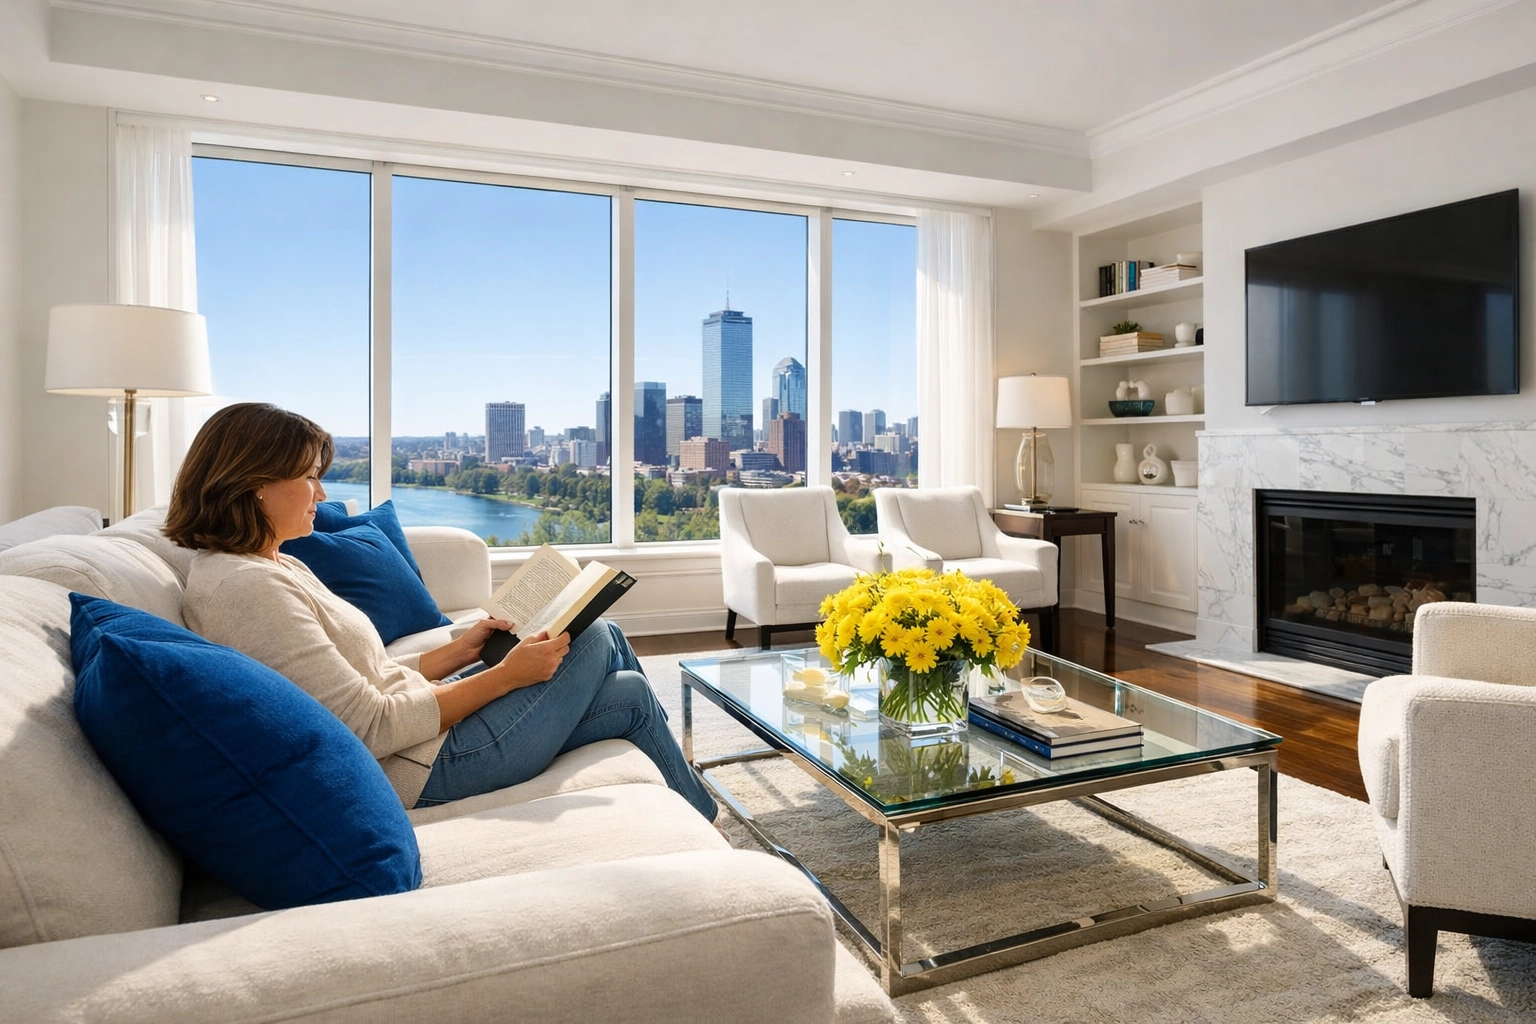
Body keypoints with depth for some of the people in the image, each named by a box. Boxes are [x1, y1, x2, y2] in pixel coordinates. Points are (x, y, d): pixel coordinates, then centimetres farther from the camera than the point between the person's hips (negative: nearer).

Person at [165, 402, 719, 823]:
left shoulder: (272, 567, 12)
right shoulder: (247, 586, -21)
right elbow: (372, 727, -25)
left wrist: (464, 648, 5)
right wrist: (504, 675, -20)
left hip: (415, 718, 9)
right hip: (418, 766, -9)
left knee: (632, 695, 8)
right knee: (594, 641, 2)